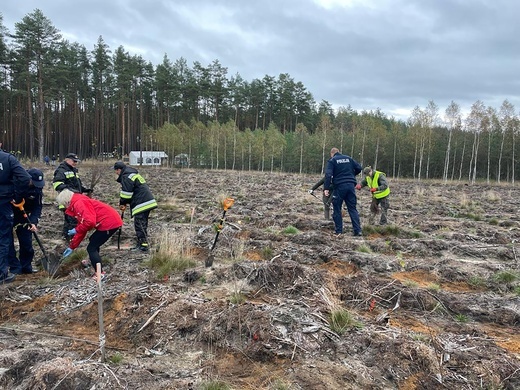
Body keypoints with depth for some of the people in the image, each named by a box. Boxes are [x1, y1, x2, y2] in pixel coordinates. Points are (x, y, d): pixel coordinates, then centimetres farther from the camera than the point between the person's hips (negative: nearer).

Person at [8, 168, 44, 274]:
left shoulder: (38, 188, -13)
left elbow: (38, 207, -10)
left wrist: (33, 222, -23)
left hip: (23, 217, 3)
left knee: (27, 243, 4)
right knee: (8, 242, -2)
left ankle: (26, 266, 17)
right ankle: (15, 267, 6)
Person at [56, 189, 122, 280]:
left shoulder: (79, 203, -12)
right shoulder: (77, 205, 21)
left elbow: (90, 221, -24)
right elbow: (81, 229, 25)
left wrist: (76, 230, -7)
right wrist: (71, 247, 28)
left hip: (110, 223, -11)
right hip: (111, 221, 11)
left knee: (91, 248, -2)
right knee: (93, 240, 29)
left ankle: (100, 273, 5)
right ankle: (94, 262, 46)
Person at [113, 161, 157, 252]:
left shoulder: (126, 177, -9)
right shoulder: (134, 174, 24)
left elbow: (126, 193, -13)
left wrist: (122, 203, 3)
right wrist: (124, 203, 17)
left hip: (141, 204, -10)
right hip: (148, 202, 10)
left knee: (139, 225, -6)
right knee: (143, 225, 14)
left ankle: (143, 245, -5)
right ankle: (142, 244, 20)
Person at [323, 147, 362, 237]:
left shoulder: (332, 161, 1)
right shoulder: (349, 158, 14)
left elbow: (328, 175, -11)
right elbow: (359, 168, 14)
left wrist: (326, 188, -13)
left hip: (339, 186, -4)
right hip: (351, 185, 4)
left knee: (337, 209, 7)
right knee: (353, 209, 9)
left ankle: (338, 230, 8)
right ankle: (358, 230, 3)